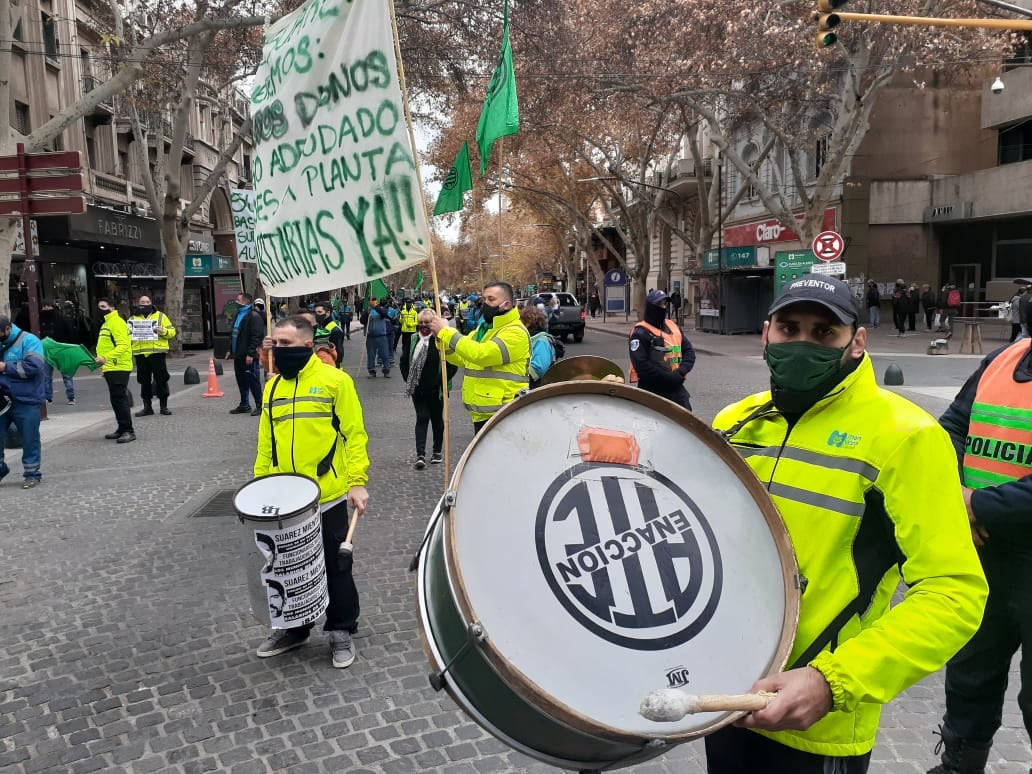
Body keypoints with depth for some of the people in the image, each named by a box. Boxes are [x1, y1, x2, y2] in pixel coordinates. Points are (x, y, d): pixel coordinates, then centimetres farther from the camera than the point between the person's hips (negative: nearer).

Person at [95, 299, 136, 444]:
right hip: (110, 369, 10)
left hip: (119, 368, -10)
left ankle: (128, 431, -10)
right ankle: (122, 429, 20)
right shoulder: (106, 323, 20)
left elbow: (123, 345, -22)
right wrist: (103, 362, 22)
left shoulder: (116, 322, -11)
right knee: (116, 400, 13)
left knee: (120, 399, -11)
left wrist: (106, 358, -30)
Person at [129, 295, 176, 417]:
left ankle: (163, 406, 7)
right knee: (144, 381, 7)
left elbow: (172, 332, 6)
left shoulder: (161, 316, 9)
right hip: (140, 354, 2)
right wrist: (131, 336, -8)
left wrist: (163, 331, -14)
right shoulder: (133, 319, 15)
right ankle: (147, 407, 15)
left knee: (161, 379, -1)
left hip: (157, 353, -2)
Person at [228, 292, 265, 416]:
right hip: (238, 355, 9)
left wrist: (250, 354, -23)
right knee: (241, 381, 14)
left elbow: (257, 336, -20)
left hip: (248, 356, -9)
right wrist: (230, 350, 20)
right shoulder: (239, 315, 17)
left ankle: (259, 405, 3)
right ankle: (244, 405, 23)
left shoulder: (254, 316, -13)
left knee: (253, 381, -5)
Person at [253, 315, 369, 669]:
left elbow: (354, 435, -10)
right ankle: (293, 628, 35)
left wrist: (357, 482, -17)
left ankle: (342, 630, 26)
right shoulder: (272, 388, 8)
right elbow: (266, 444, 13)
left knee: (336, 568, 10)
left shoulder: (335, 380, -8)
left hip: (328, 497, -5)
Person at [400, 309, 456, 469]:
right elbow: (404, 360, 15)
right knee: (421, 418, -1)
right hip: (417, 389, 3)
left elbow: (453, 364, -12)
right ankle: (420, 455, -5)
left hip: (436, 390, -3)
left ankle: (437, 452, 26)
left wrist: (442, 381, -12)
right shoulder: (413, 340, 3)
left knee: (437, 420, 12)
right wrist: (408, 379, 7)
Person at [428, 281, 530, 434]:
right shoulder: (482, 329, 16)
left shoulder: (516, 332, -15)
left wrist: (446, 332, -21)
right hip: (481, 414, 9)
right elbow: (462, 358, 20)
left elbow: (481, 354, -27)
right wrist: (442, 340, 1)